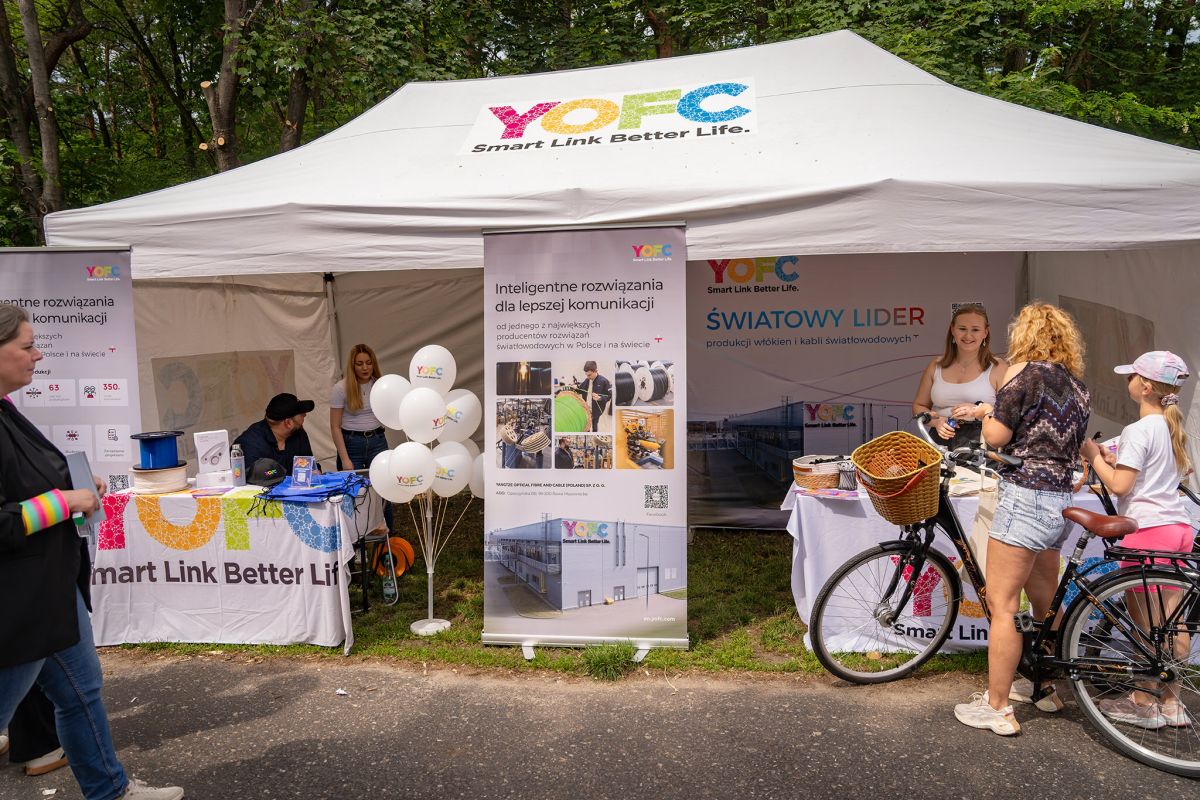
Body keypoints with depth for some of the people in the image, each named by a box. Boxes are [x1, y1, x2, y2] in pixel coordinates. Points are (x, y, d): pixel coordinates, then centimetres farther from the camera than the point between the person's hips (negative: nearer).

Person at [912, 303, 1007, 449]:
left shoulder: (998, 368, 7)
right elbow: (918, 406, 21)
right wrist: (936, 421, 2)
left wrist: (979, 411, -12)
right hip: (941, 441, 3)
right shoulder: (936, 366, 16)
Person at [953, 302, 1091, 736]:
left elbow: (995, 436, -13)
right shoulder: (1078, 387, 13)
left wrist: (988, 413, 9)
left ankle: (996, 708, 2)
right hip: (1060, 503, 9)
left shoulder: (1026, 371, -10)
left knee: (1002, 605, -3)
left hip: (1025, 498, -8)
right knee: (1045, 603, 21)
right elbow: (1070, 443, 18)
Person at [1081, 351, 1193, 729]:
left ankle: (1144, 702, 13)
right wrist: (1113, 459, 13)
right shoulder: (1172, 428, 13)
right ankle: (1170, 700, 22)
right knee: (1170, 622, 13)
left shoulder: (1138, 430, -13)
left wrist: (1095, 457, -2)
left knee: (1145, 622, 3)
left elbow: (1119, 485, -15)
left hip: (1148, 530, -8)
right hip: (1178, 527, 8)